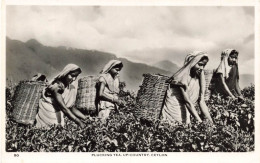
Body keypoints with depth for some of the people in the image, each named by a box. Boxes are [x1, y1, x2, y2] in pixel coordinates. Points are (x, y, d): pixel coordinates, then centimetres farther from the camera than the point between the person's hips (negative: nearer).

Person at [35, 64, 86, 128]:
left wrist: (87, 118, -11)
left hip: (58, 116, 7)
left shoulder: (72, 89, -1)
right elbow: (64, 108, -31)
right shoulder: (56, 86, -23)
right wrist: (79, 122, -36)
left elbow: (72, 108, 1)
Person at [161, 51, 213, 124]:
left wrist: (211, 122, -11)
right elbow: (188, 102, -22)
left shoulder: (198, 79, 4)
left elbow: (201, 102, -1)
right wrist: (200, 122, -28)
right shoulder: (182, 77, -16)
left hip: (185, 116, 6)